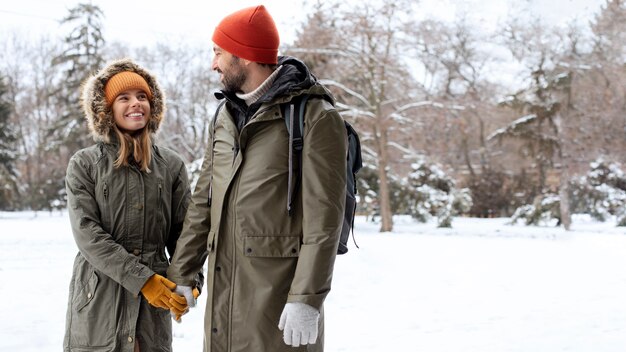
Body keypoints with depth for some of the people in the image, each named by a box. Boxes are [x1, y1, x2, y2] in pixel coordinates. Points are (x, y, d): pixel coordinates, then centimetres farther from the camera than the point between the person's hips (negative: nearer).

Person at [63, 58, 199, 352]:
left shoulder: (171, 165, 6)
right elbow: (88, 234, -9)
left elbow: (183, 231, 7)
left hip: (155, 295, 2)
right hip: (99, 296, -2)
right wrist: (141, 280, -16)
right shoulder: (84, 164, 0)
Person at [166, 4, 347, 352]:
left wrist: (307, 298, -18)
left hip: (278, 290, -6)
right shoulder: (225, 116, 15)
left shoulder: (314, 117, -8)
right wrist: (181, 273, 15)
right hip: (223, 287, 7)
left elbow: (323, 216, -13)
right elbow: (203, 201, 18)